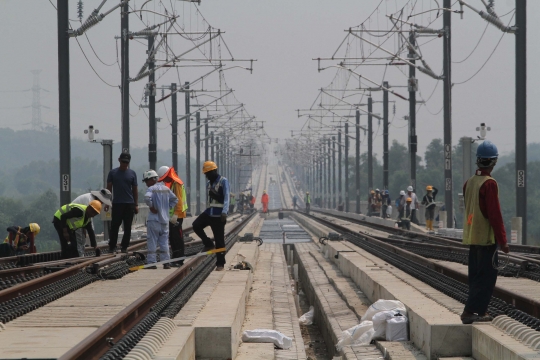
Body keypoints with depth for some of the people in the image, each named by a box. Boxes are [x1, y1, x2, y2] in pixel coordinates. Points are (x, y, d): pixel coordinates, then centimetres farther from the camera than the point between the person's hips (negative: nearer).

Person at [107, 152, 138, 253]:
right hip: (117, 203, -1)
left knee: (127, 227, 3)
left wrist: (136, 205, 5)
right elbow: (109, 188, 7)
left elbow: (135, 190, 9)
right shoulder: (113, 173, 5)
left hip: (129, 204, 1)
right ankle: (112, 247, 2)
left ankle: (125, 247, 10)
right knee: (114, 226, -2)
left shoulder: (132, 173, 8)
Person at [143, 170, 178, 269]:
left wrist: (151, 207, -15)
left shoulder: (151, 189, -9)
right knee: (164, 242, 10)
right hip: (165, 220, 6)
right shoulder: (166, 189, 13)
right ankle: (166, 262, 9)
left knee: (152, 241, -2)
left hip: (154, 219, -6)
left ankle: (151, 262, -4)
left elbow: (147, 198, -28)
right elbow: (175, 199, 21)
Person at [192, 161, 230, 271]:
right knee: (196, 225, -18)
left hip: (218, 215, -6)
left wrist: (224, 212, -28)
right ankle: (209, 244, 0)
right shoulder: (208, 183, 16)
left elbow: (226, 197, -16)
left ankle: (220, 264, 4)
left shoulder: (223, 181, -6)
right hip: (209, 213, 6)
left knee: (219, 240, -3)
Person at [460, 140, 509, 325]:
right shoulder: (489, 184, -16)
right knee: (487, 276, -5)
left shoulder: (469, 182, 9)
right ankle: (469, 311, -10)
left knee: (477, 275, 13)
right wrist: (502, 240, -13)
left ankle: (480, 311, 16)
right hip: (487, 237, -8)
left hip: (472, 236, 8)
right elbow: (495, 214, -18)